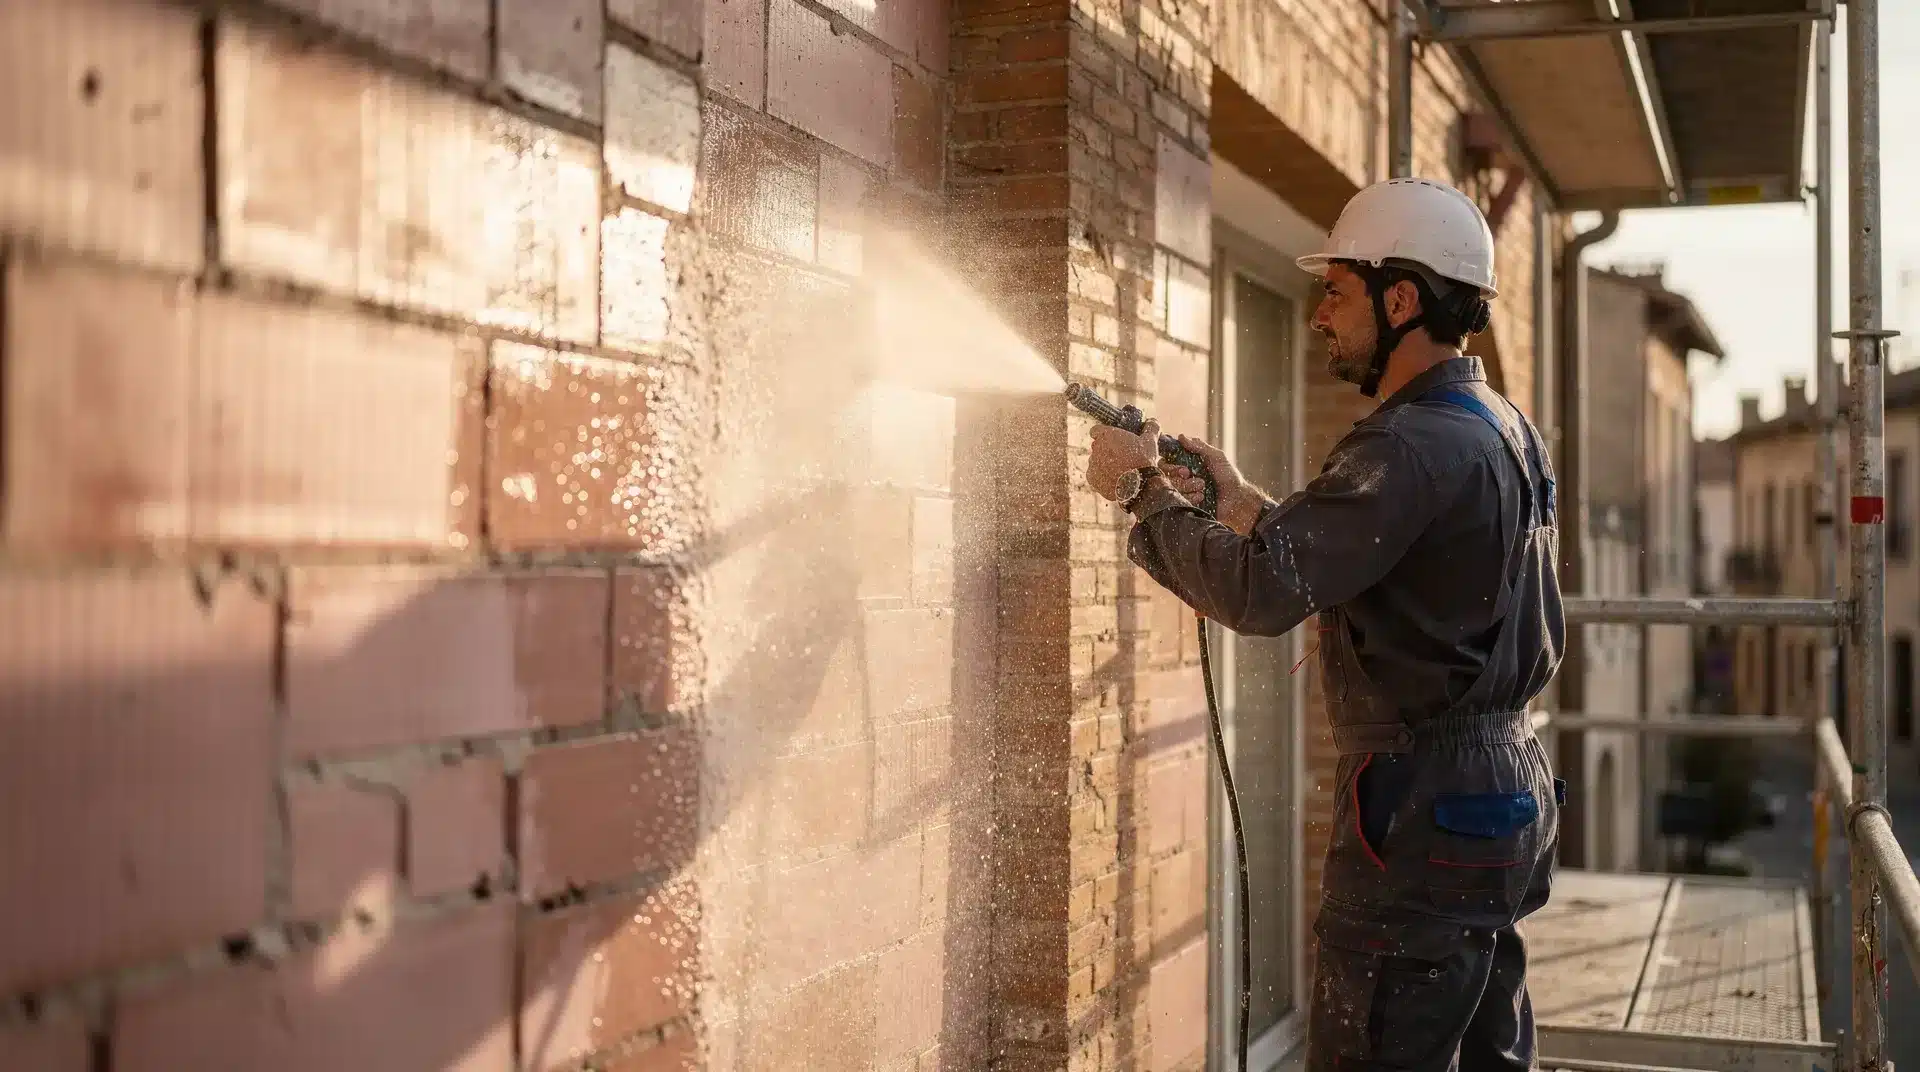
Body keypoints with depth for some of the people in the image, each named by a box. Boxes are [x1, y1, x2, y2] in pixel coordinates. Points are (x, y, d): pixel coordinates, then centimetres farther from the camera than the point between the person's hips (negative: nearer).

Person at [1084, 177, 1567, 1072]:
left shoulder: (1414, 446, -20)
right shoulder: (1503, 428, 13)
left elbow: (1261, 592, -29)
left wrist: (1145, 491, -14)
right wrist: (1240, 500, 12)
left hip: (1424, 813, -10)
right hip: (1506, 794, 10)